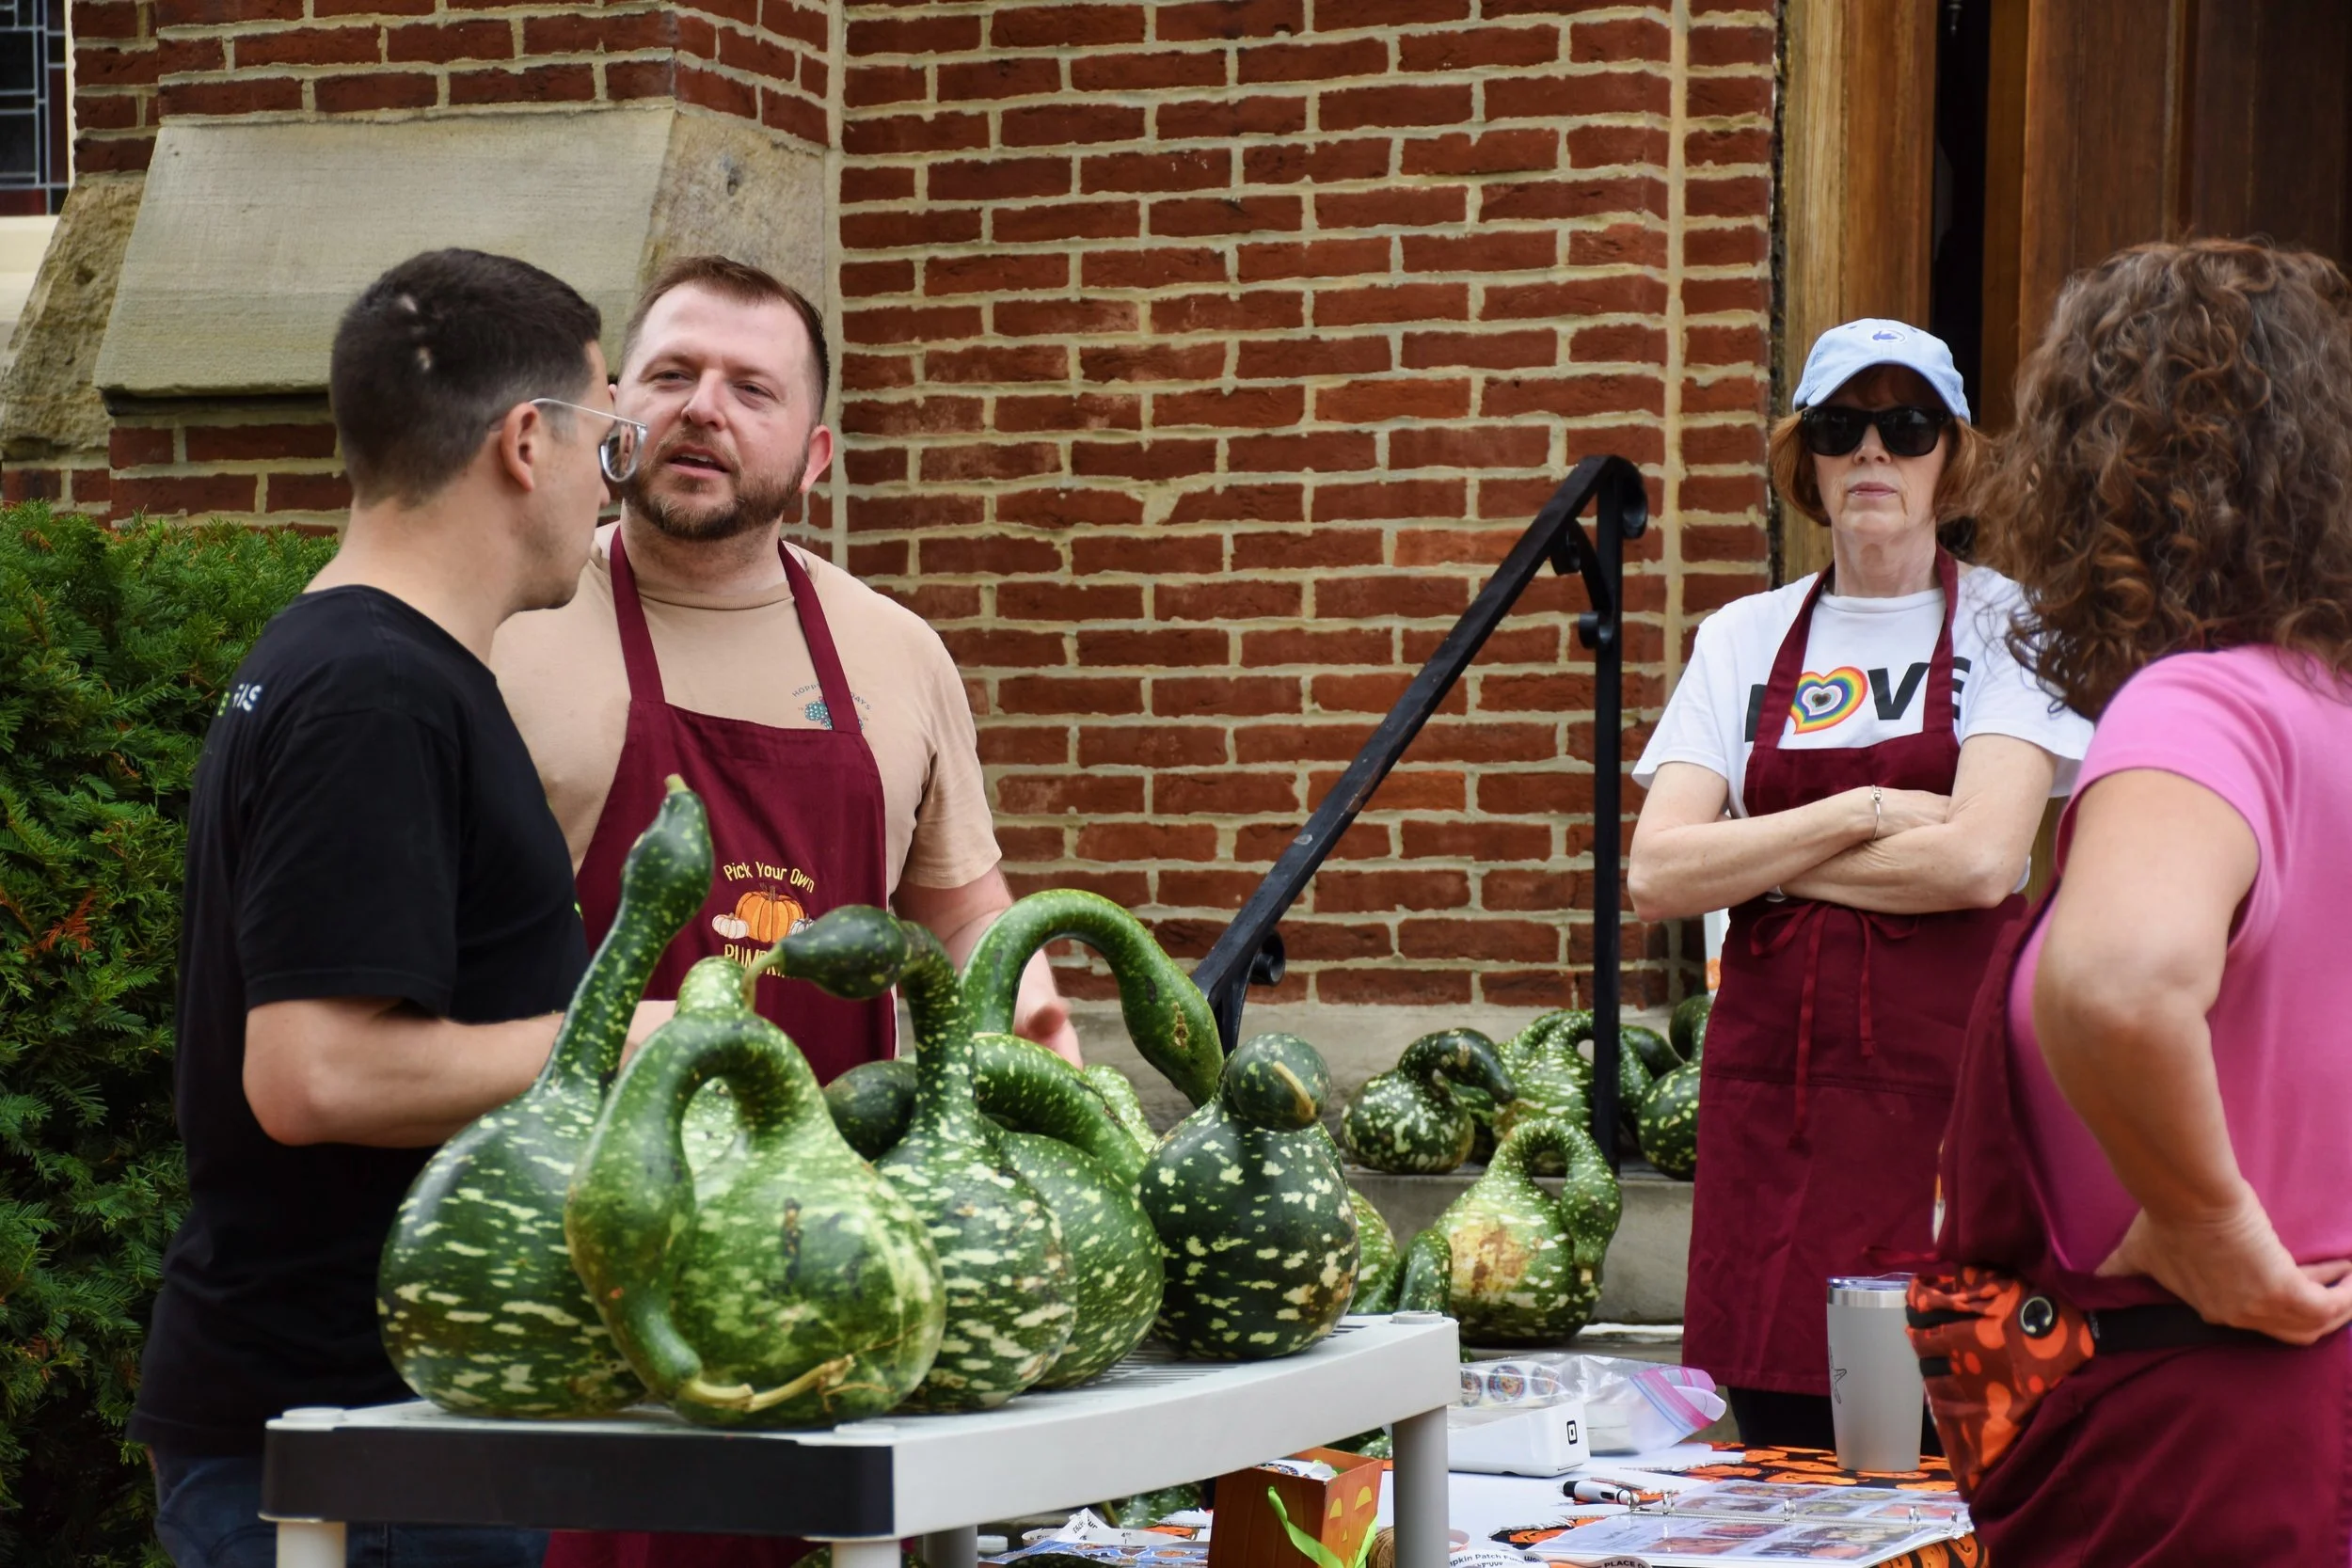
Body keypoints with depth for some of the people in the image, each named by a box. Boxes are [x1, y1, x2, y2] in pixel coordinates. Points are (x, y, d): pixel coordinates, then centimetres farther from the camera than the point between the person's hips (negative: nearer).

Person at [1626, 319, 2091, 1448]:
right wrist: (1858, 814, -7)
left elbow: (1981, 857, -12)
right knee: (1783, 1460, 4)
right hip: (1771, 1090, 3)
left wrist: (1763, 861, -3)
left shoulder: (2005, 625, 3)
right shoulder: (1743, 640, 12)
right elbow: (1655, 875, 1)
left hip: (1947, 1082, -3)